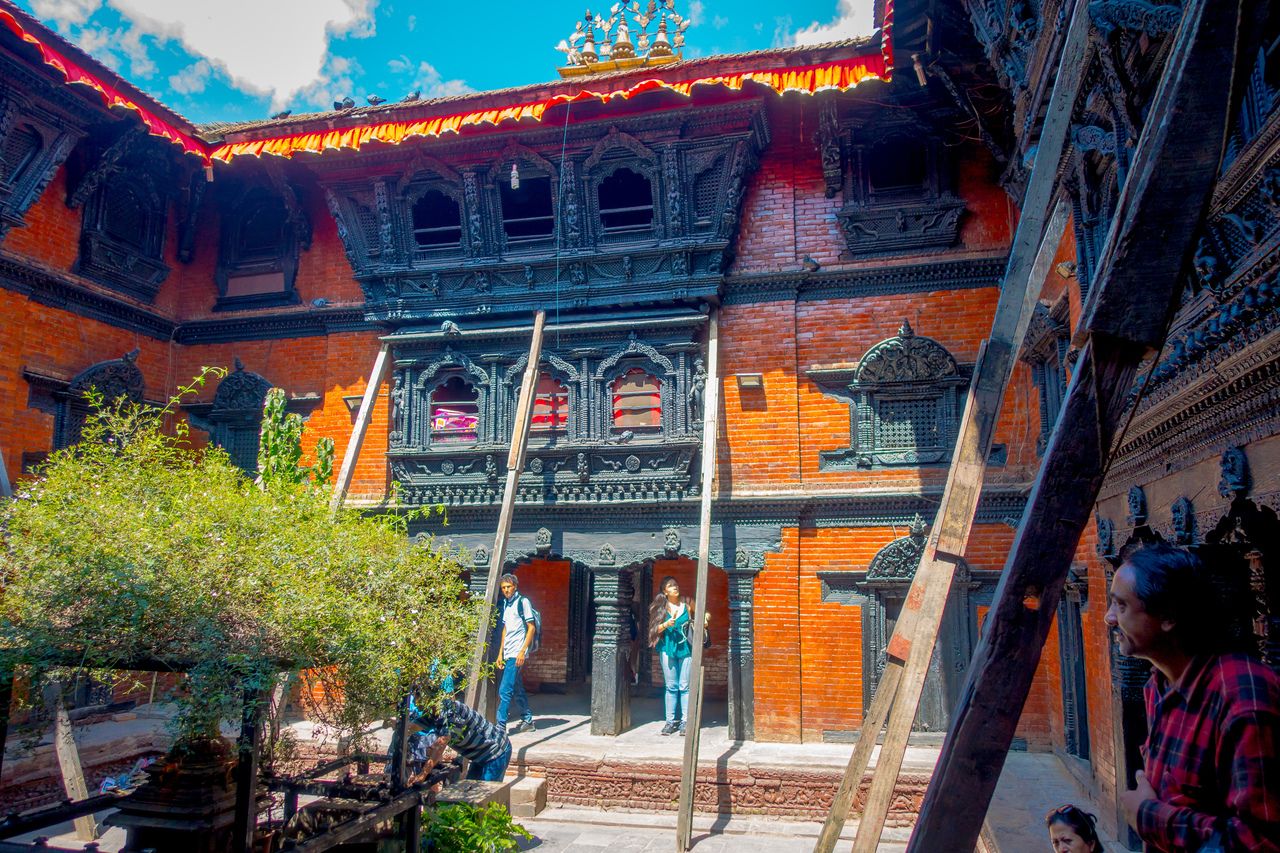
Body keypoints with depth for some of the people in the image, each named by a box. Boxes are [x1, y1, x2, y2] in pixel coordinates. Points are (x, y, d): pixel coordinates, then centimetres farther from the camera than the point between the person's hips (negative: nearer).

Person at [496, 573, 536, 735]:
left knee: (504, 690, -11)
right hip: (508, 654, 8)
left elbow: (531, 627, -10)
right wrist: (500, 653, 17)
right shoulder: (506, 603, 16)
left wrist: (522, 651, -16)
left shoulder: (523, 601, -7)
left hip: (517, 654, -8)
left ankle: (500, 726, -10)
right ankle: (527, 721, 22)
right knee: (517, 690, 13)